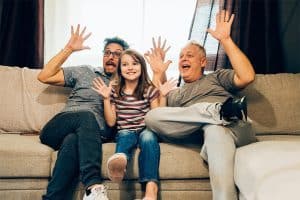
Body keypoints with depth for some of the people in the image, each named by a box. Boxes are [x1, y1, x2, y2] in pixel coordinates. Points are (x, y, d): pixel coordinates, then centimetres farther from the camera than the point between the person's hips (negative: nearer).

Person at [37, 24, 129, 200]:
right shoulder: (85, 72, 21)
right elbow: (44, 77, 15)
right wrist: (69, 49, 10)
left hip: (92, 133, 0)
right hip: (59, 128, 1)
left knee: (72, 141, -38)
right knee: (87, 116, -36)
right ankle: (94, 185, -48)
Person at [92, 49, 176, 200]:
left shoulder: (150, 90, 10)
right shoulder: (115, 92, 13)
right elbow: (111, 122, 8)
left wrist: (162, 96, -3)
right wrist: (106, 98, 1)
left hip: (146, 130, 0)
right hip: (125, 132, 1)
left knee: (148, 137, -35)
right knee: (126, 135, -35)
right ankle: (120, 160, -71)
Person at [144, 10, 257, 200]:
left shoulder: (217, 77, 26)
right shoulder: (174, 95, 35)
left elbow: (247, 77, 5)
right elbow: (158, 112, 16)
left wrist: (225, 39, 4)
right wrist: (158, 75, 20)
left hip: (233, 127, -2)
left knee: (214, 129, -40)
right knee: (151, 116, -18)